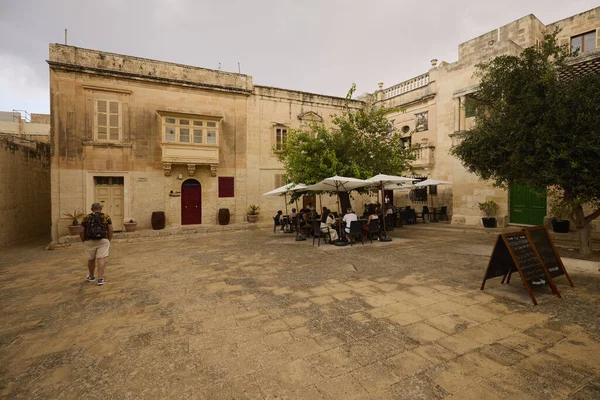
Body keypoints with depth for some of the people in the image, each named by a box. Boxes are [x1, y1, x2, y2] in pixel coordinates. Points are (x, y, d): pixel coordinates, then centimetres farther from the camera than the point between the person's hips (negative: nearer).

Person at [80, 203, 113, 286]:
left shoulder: (86, 218, 4)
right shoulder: (106, 217, 2)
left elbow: (82, 232, 1)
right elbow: (110, 230, -1)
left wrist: (83, 241, 13)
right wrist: (109, 240, 10)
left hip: (89, 242, 2)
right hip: (103, 241, -2)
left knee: (91, 259, 18)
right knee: (101, 259, -5)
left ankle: (91, 276, 34)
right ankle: (100, 279, -10)